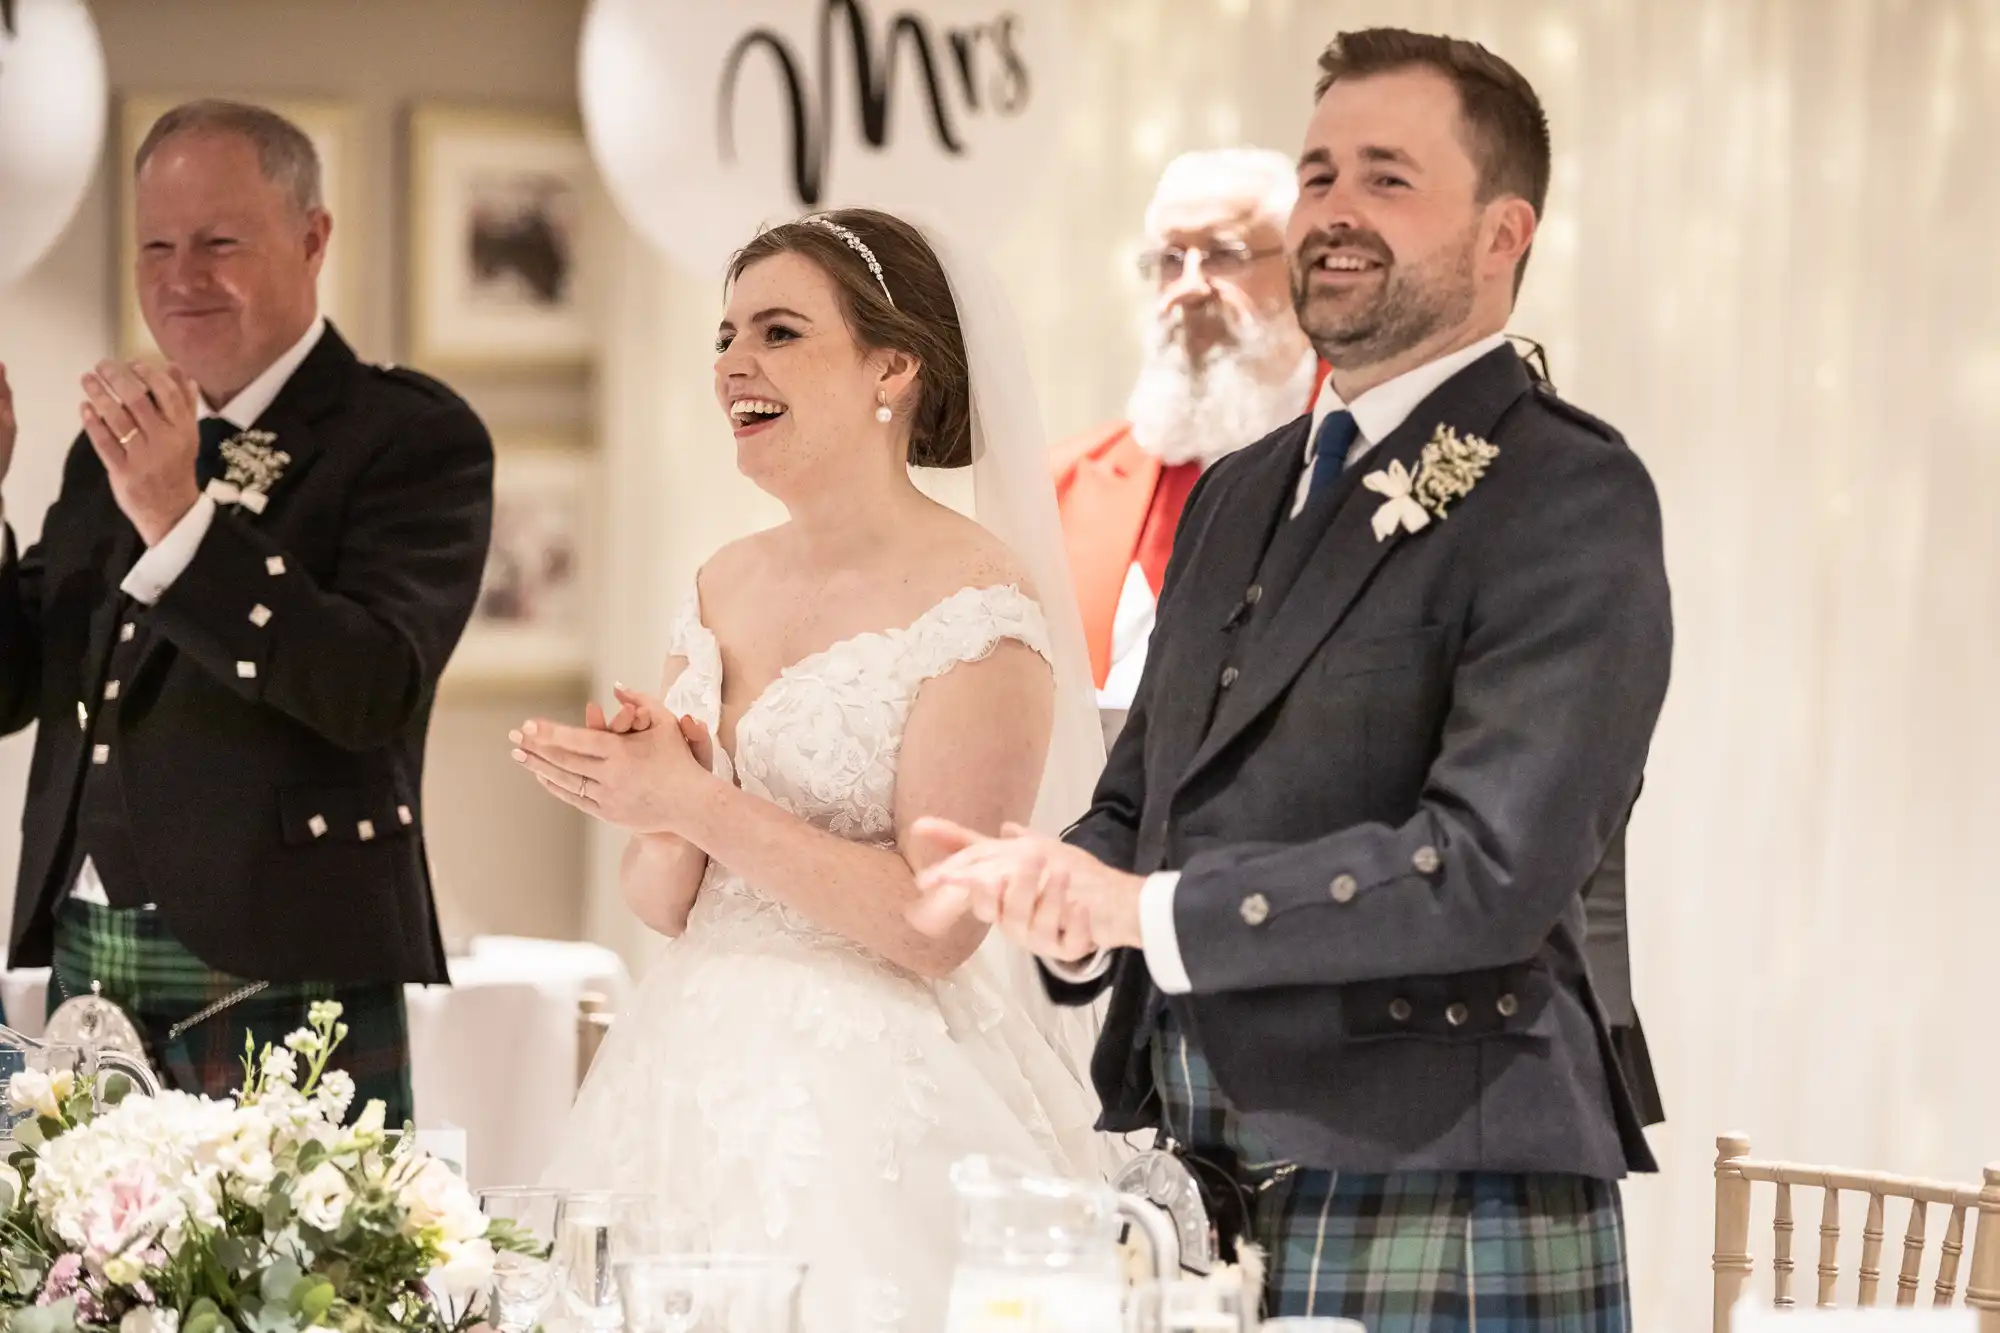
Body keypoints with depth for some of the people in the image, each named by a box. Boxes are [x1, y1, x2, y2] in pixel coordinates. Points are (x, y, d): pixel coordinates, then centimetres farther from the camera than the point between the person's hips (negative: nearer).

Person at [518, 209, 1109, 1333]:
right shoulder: (728, 585, 10)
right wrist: (653, 815, -9)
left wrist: (701, 803, -18)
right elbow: (665, 905, 13)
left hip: (884, 1099, -6)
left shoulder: (977, 598, -10)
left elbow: (937, 924, -17)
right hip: (704, 1073, 6)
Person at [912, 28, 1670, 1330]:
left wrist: (1149, 909, -16)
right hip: (1196, 1209, 7)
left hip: (1440, 1227, -7)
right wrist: (1075, 895, -3)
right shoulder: (1237, 497, 17)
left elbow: (1497, 865, -19)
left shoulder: (1571, 498, -9)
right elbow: (1144, 800, 21)